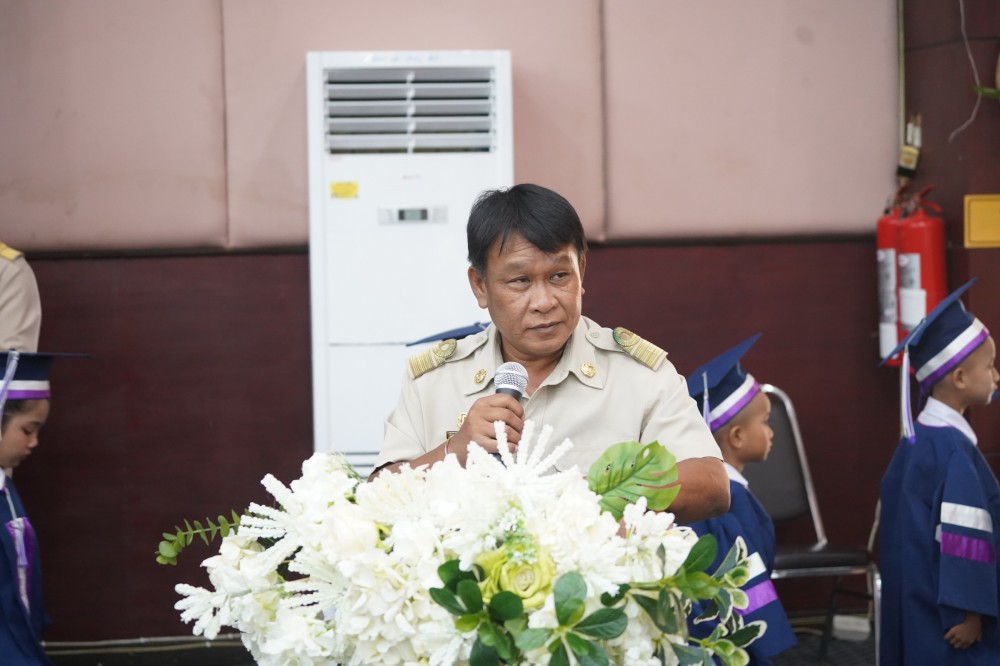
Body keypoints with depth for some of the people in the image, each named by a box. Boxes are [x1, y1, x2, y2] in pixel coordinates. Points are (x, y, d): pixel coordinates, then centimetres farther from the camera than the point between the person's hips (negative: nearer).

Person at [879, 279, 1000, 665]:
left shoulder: (915, 440, 10)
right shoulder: (953, 451, -18)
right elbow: (963, 537, -21)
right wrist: (968, 612, -18)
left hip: (915, 613, 10)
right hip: (947, 622, -10)